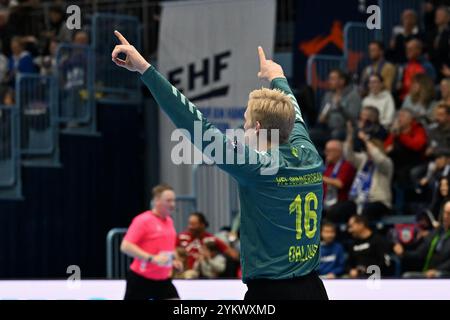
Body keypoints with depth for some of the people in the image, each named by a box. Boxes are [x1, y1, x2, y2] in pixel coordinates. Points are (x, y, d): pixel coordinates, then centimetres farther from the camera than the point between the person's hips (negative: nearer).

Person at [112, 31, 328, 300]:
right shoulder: (309, 156, 4)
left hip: (270, 290, -7)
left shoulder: (257, 166, -14)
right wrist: (278, 77, 48)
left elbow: (195, 123, -17)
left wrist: (145, 69, -16)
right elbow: (291, 114, 27)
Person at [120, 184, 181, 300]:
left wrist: (173, 260, 8)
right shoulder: (143, 220, -13)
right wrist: (152, 258, -27)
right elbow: (125, 246, -21)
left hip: (163, 280, 6)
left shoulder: (169, 221, 11)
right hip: (141, 279, -6)